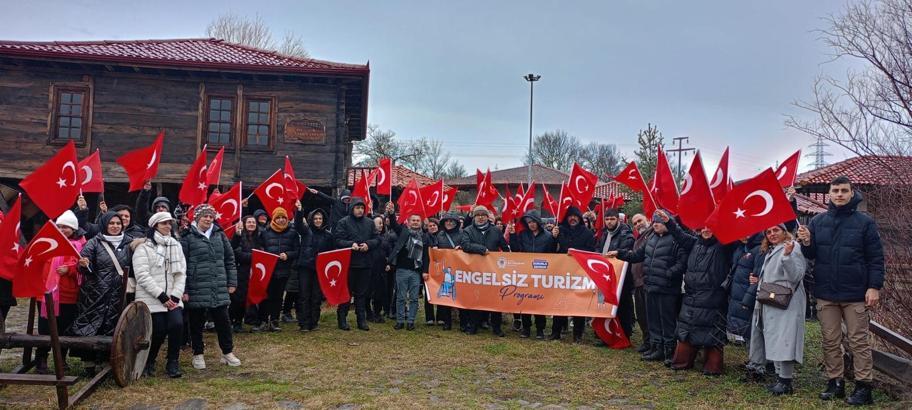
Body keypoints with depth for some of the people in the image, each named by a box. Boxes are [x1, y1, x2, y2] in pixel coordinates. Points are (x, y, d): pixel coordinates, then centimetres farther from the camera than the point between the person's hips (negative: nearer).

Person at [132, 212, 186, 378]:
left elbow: (181, 273, 8)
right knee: (158, 332, -6)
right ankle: (148, 362, 23)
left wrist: (175, 296, -6)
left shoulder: (176, 246, 13)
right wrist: (161, 296, -16)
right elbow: (142, 275, -12)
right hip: (152, 299, -4)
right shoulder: (143, 247, -3)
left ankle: (173, 362, 1)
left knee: (177, 324, -17)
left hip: (172, 298, 4)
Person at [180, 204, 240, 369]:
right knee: (196, 323, 8)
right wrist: (183, 290, -9)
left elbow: (230, 260, 13)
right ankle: (198, 355, 22)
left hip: (219, 289, 3)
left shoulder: (220, 235, 9)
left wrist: (232, 282, 9)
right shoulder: (187, 238, -4)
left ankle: (228, 352, 20)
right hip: (196, 290, -3)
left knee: (223, 321, 7)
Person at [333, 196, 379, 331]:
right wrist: (351, 244, -22)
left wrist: (368, 244, -10)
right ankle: (342, 319, 12)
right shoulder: (343, 222, -2)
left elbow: (377, 239, 9)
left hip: (365, 263, 4)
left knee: (362, 293, 9)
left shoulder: (369, 223, 10)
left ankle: (362, 320, 16)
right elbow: (338, 240, -8)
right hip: (348, 263, -4)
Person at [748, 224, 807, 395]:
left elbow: (796, 276, -20)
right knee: (774, 342, 13)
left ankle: (786, 382, -7)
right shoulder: (769, 252, 19)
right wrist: (758, 280, 12)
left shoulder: (793, 249, -8)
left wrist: (787, 255, -31)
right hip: (770, 304, 9)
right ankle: (780, 376, 21)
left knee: (783, 341, -11)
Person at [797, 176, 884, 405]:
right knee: (830, 341, 9)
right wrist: (806, 243, -12)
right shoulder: (818, 221, 6)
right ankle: (835, 382, 19)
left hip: (855, 295, -3)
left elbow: (876, 258, -2)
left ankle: (863, 387, 9)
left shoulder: (865, 222, -2)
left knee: (859, 341, 2)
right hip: (826, 293, 3)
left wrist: (874, 287, -11)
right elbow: (811, 255, 10)